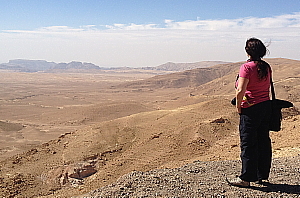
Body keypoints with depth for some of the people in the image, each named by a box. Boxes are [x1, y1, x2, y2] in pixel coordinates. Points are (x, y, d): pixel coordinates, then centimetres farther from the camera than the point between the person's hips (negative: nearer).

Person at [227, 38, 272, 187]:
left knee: (248, 144, -2)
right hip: (266, 106, 8)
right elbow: (268, 87, 14)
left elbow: (240, 91, -22)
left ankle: (246, 178, 4)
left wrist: (238, 107, -9)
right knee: (263, 142, 13)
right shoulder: (266, 67, 7)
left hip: (251, 109, -7)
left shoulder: (247, 67, -15)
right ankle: (262, 176, 23)